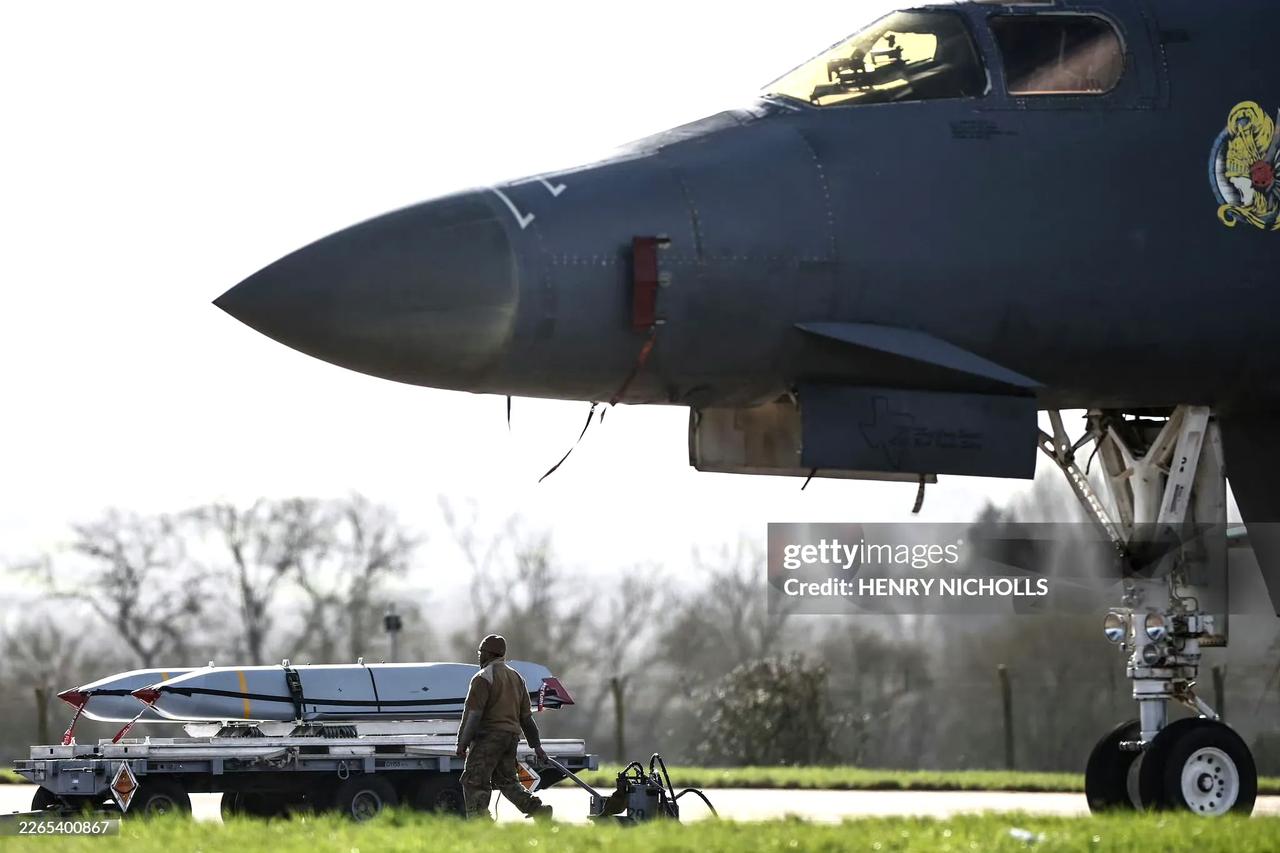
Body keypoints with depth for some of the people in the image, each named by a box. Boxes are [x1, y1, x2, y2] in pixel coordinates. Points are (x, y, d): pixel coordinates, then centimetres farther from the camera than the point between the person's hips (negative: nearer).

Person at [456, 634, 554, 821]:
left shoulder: (483, 677, -8)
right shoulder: (516, 677, 17)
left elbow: (473, 714, -15)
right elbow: (526, 716, 20)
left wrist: (462, 743, -13)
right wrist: (536, 745, 22)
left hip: (489, 736, -8)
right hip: (512, 735, 8)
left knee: (474, 781, -6)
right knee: (506, 780, 17)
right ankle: (537, 809, 4)